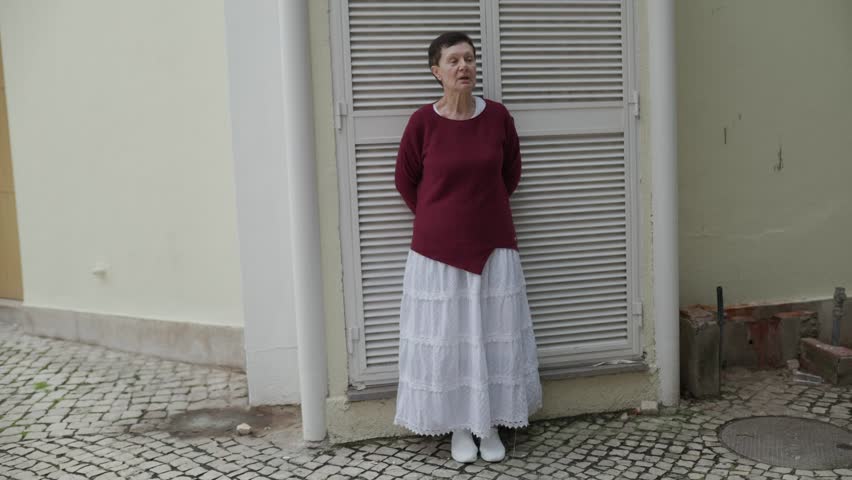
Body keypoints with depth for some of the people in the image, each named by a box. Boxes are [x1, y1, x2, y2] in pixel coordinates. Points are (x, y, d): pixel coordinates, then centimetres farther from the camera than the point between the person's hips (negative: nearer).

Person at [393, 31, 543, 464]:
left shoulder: (498, 116, -3)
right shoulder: (422, 121, -8)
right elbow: (405, 180, 5)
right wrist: (438, 218, 9)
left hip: (493, 247, 2)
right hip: (437, 251, -1)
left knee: (494, 337, 8)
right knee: (445, 339, 6)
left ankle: (489, 425, 25)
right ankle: (459, 428, 24)